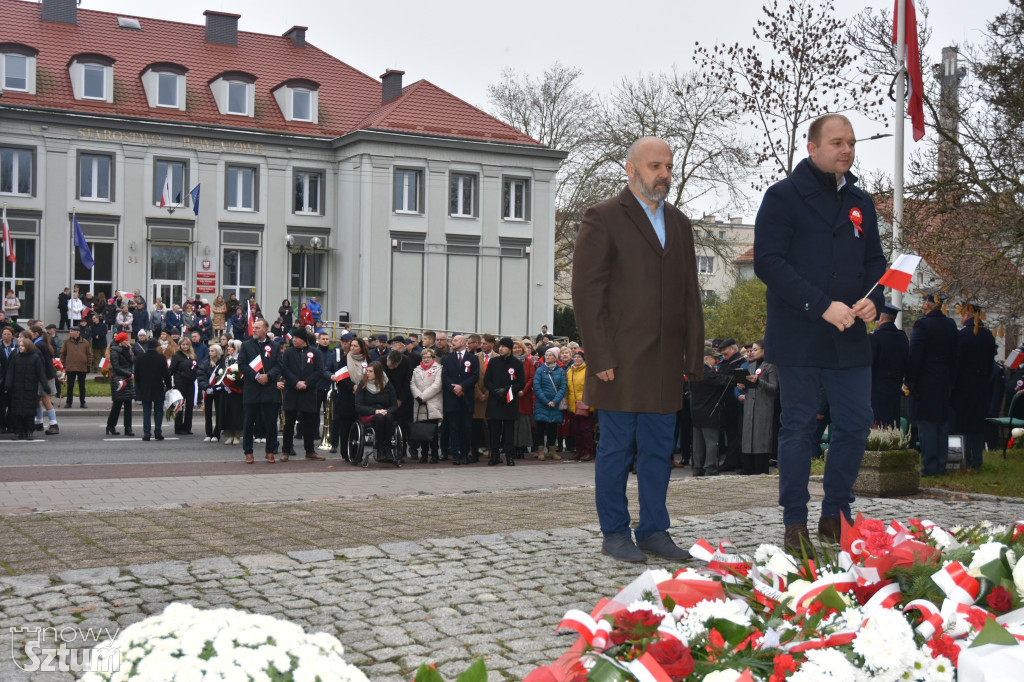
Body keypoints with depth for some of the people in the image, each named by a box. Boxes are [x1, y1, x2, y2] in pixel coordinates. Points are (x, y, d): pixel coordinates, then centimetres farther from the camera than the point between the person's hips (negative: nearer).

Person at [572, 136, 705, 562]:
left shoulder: (679, 224, 17)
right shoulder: (603, 219, -3)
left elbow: (690, 294, 18)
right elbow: (586, 292, -8)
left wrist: (694, 352, 10)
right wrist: (600, 358, -14)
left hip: (665, 363, 6)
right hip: (620, 362, -6)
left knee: (658, 449, 10)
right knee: (616, 449, 2)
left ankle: (653, 531, 19)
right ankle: (615, 533, 13)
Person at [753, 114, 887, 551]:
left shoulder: (859, 202, 15)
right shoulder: (784, 197, -4)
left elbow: (875, 261, 19)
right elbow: (768, 262, -13)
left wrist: (872, 301, -4)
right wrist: (823, 306, -19)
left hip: (850, 337, 6)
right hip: (799, 337, -5)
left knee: (856, 425, 6)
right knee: (798, 429, 2)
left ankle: (835, 516, 21)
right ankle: (795, 525, 11)